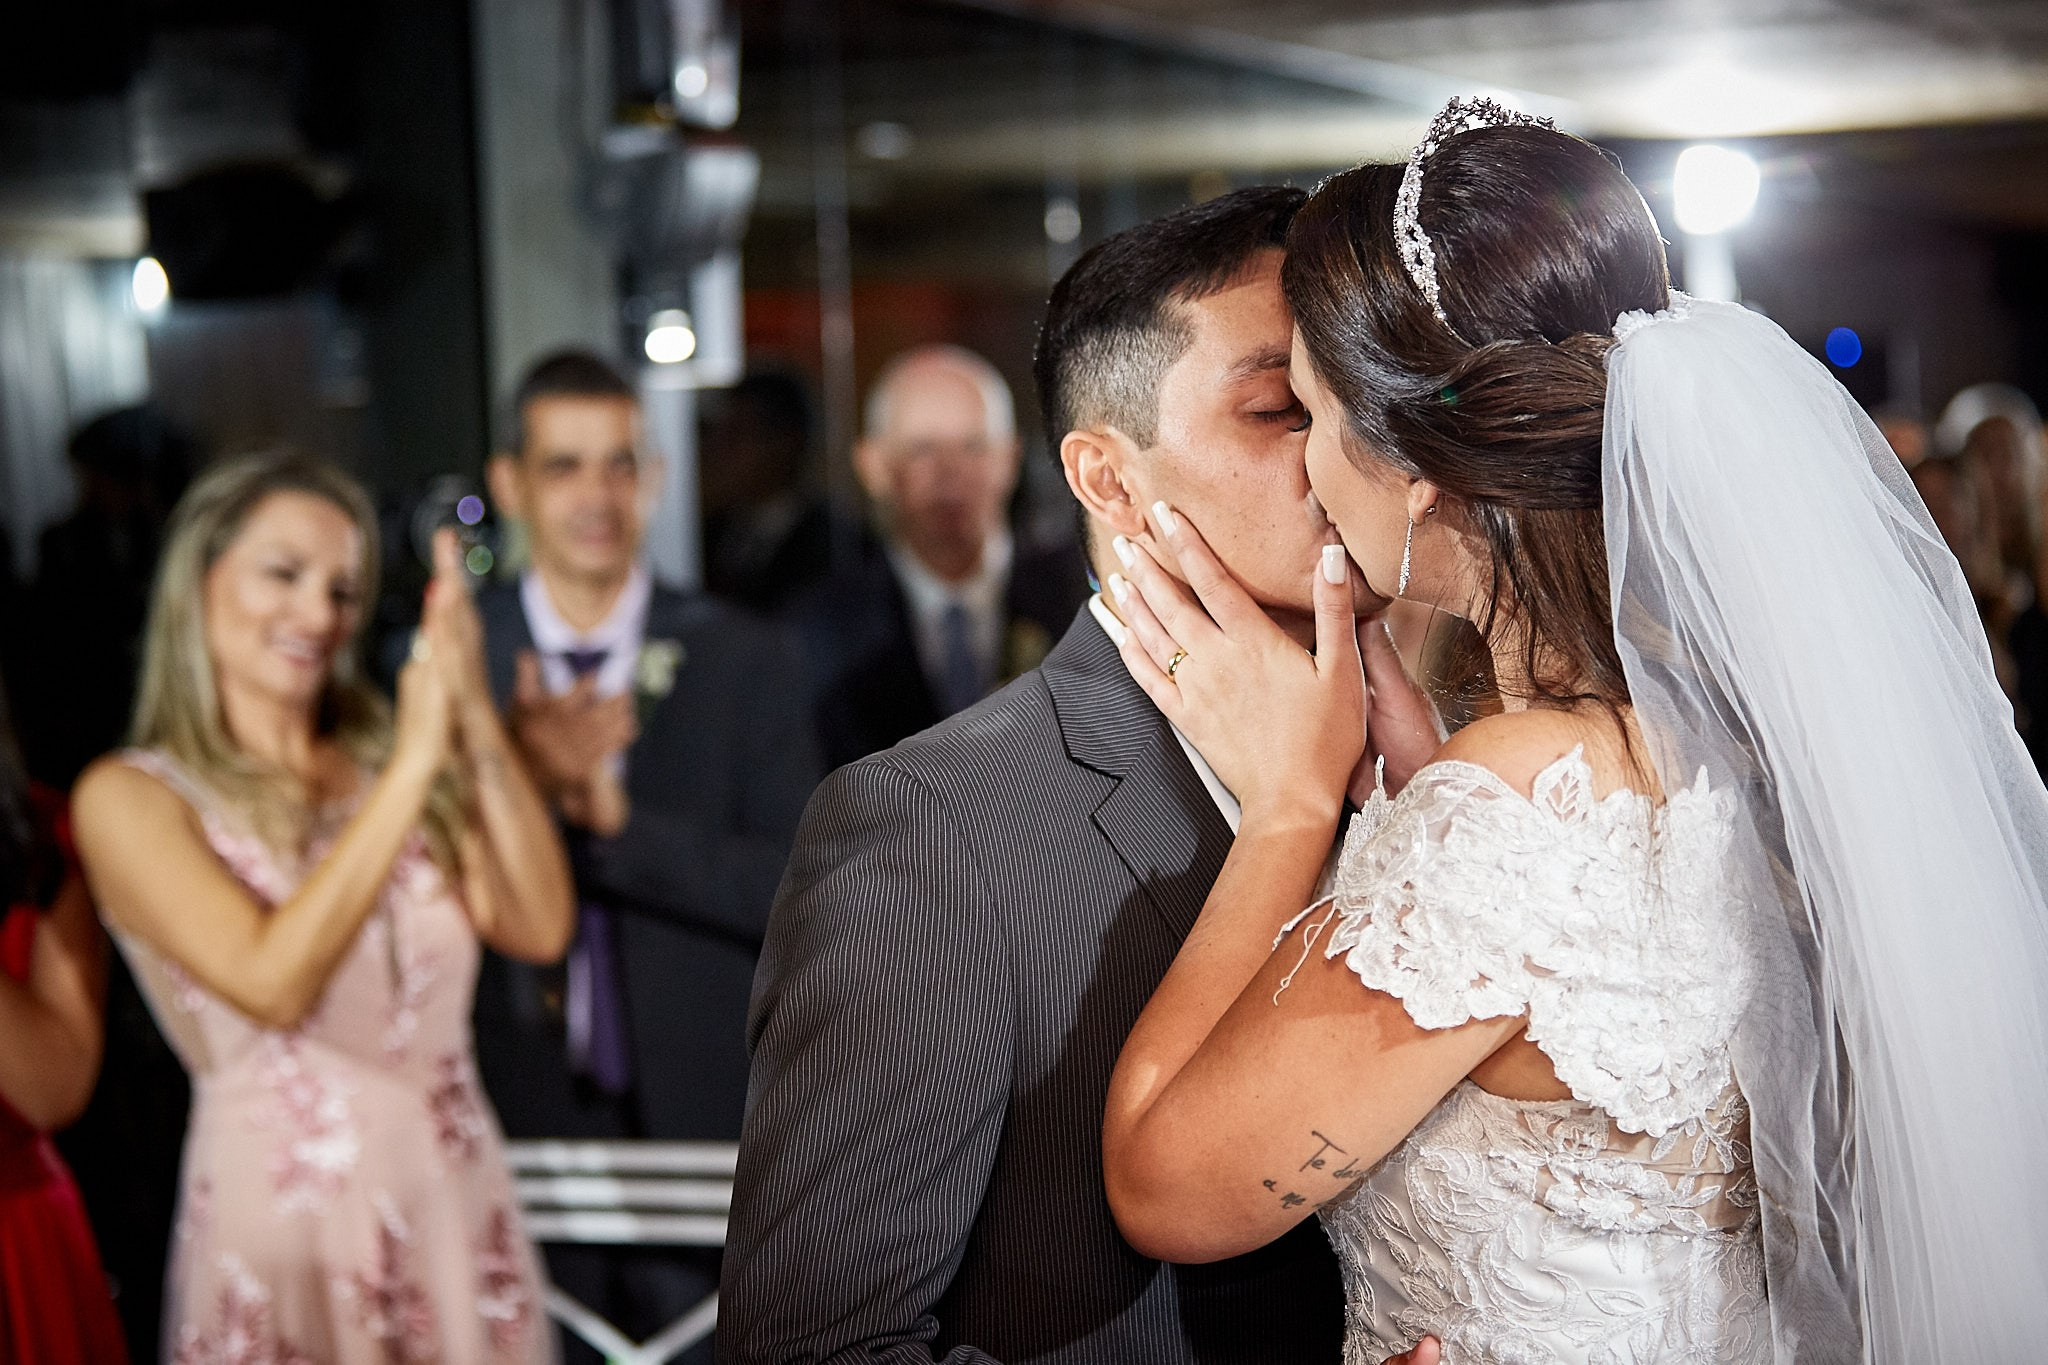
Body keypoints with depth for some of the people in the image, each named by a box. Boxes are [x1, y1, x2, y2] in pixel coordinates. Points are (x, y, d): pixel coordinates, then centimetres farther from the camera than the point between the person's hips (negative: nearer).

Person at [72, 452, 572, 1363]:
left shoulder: (384, 761, 6)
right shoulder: (128, 797, -7)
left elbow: (539, 929, -7)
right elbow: (273, 982, -22)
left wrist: (477, 722, -16)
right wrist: (415, 761, -21)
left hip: (460, 1212, 4)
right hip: (284, 1225, -4)